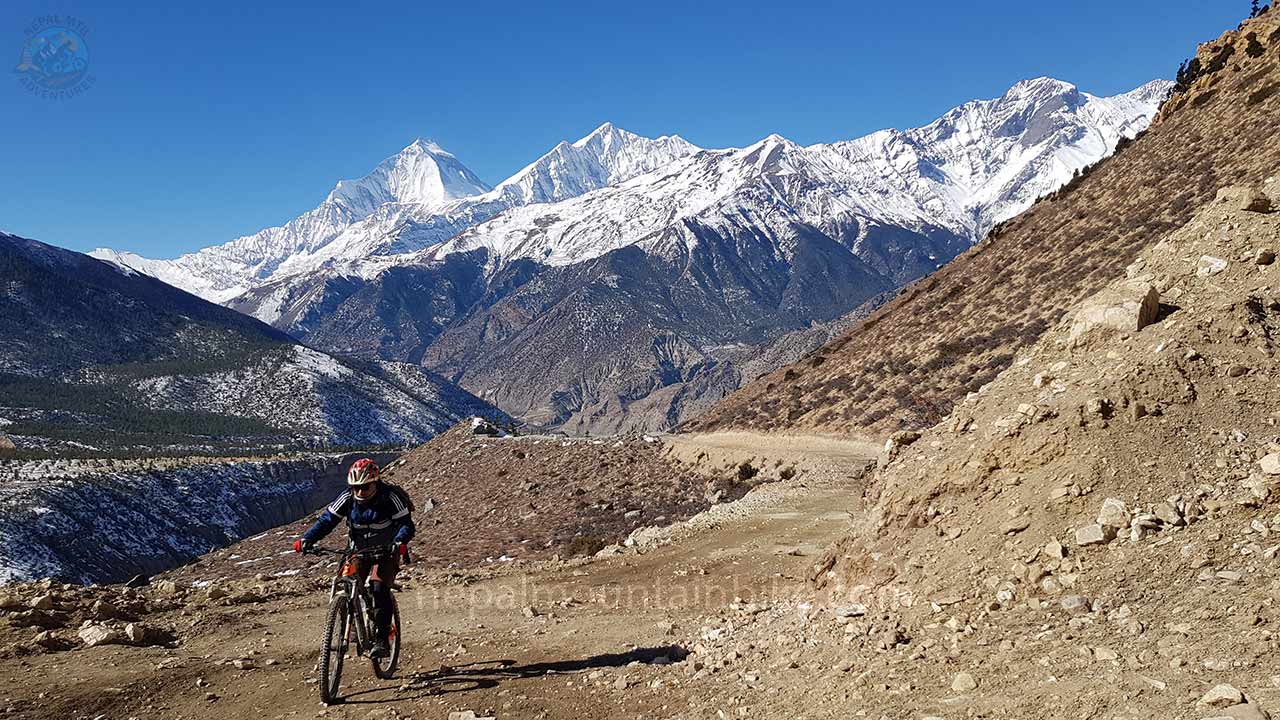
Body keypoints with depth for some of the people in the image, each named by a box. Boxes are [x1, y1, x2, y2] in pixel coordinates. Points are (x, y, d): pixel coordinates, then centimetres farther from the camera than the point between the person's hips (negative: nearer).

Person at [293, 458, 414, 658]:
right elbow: (327, 520, -12)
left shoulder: (390, 497, -21)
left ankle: (381, 639, -15)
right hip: (359, 550, 4)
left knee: (379, 589, -23)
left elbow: (406, 524, -24)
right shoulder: (347, 498, -11)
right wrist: (306, 539, -28)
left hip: (385, 551, -4)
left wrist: (400, 542, -45)